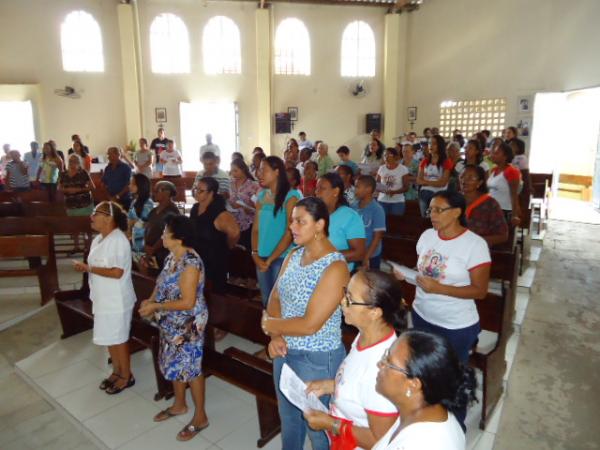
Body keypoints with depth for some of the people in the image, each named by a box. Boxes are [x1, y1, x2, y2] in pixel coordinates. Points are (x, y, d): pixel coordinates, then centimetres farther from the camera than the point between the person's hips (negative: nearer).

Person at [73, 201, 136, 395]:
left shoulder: (118, 240, -22)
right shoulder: (98, 239, 8)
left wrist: (88, 268, -21)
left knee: (119, 339, 5)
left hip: (117, 300, -9)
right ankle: (116, 371, 36)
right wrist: (85, 267, 0)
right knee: (109, 338, 19)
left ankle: (126, 376, 22)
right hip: (103, 298, 9)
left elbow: (117, 272, -26)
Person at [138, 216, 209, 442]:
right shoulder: (172, 257, 1)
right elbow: (163, 284, 15)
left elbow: (187, 302, -28)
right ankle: (179, 405, 44)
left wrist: (155, 307, -21)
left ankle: (200, 417, 23)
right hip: (171, 324, 9)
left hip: (188, 326, -9)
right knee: (174, 364, 22)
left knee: (190, 368, 5)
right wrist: (150, 300, -3)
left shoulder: (190, 263, -27)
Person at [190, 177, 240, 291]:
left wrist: (225, 247, -13)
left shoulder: (219, 212, -20)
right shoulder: (195, 208, 6)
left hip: (215, 260, -8)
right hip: (196, 258, 8)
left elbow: (234, 232, -29)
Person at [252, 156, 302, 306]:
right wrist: (255, 254, -4)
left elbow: (290, 232, -14)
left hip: (281, 258, -5)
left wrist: (270, 259, -13)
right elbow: (256, 228, 10)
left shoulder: (291, 196, -9)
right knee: (266, 301, 14)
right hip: (261, 259, 5)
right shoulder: (261, 196, 10)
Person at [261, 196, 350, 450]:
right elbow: (275, 298, 3)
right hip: (285, 353, 7)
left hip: (317, 360, -7)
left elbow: (309, 325, -27)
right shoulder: (293, 256, 0)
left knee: (317, 427, 15)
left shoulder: (335, 268, -25)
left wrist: (268, 324, -13)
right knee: (288, 417, 28)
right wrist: (275, 336, -13)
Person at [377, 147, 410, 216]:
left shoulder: (403, 169, -2)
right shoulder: (381, 168, 7)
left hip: (397, 202, -2)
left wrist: (394, 192, -21)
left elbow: (406, 187, -4)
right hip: (382, 201, 2)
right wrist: (382, 190, -14)